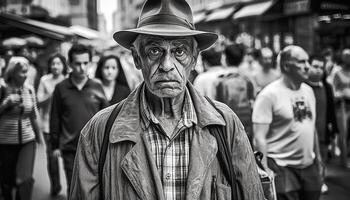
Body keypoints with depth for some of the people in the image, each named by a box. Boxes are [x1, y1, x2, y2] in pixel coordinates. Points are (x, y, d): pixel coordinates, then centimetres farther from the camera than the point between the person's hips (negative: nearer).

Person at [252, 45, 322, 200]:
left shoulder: (308, 90, 10)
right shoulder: (269, 95, -12)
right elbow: (259, 138, -14)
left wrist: (318, 160, 18)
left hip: (309, 166, 7)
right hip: (282, 168, -7)